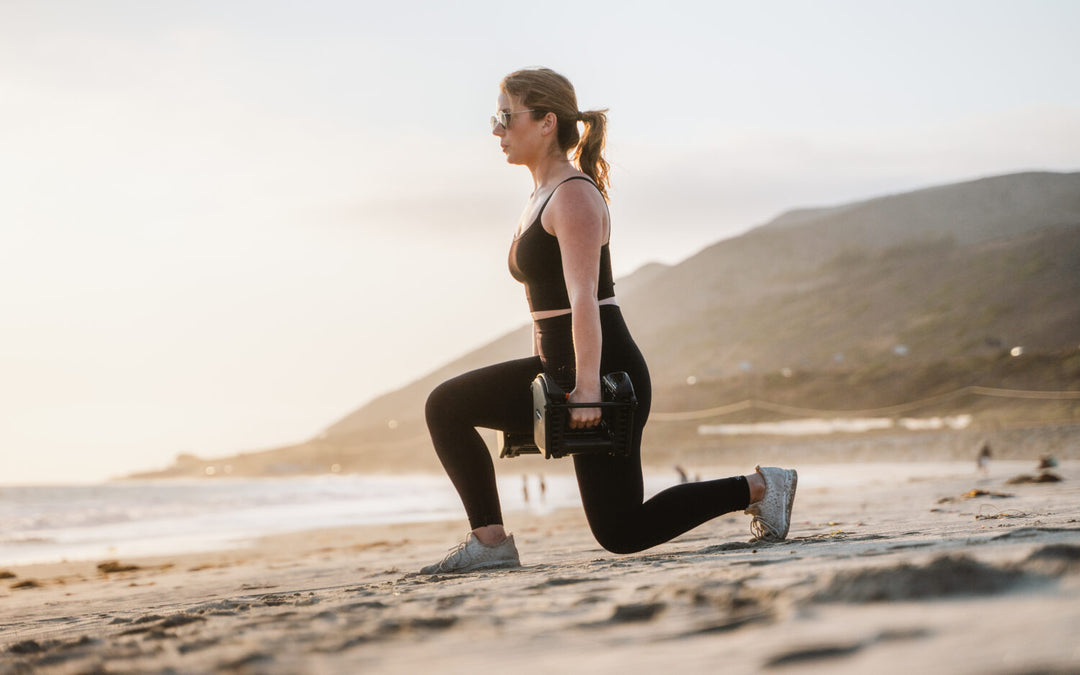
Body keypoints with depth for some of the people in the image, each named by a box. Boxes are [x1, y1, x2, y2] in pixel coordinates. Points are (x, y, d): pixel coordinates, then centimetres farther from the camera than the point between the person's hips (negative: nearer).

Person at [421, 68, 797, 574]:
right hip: (560, 369, 9)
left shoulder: (574, 195, -14)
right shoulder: (542, 196, 15)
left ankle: (757, 487, 9)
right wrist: (538, 390, 22)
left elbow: (584, 298, -23)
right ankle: (490, 542, 2)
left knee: (621, 533, -2)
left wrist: (588, 389, -29)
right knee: (446, 406, 2)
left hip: (606, 373, -9)